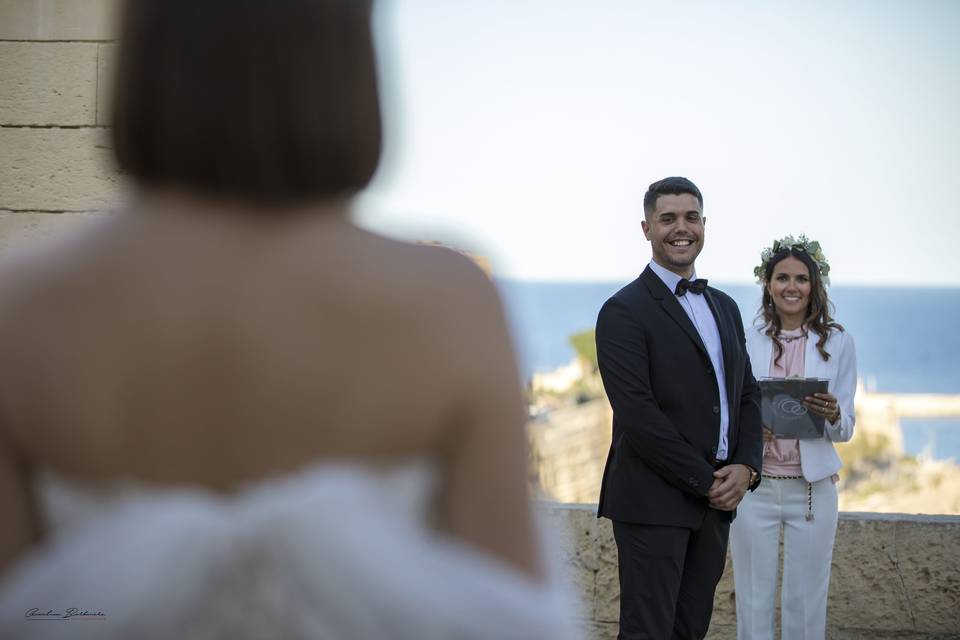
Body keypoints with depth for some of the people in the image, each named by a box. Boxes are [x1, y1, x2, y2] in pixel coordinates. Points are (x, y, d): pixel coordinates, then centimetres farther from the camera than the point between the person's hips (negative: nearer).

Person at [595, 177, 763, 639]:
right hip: (653, 501, -7)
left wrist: (746, 467, -2)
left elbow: (747, 394, 16)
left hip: (715, 500, 7)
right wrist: (707, 480, -14)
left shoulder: (724, 307, 17)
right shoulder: (624, 311, -8)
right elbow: (637, 413, -15)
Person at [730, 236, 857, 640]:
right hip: (754, 485, 0)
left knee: (806, 603, 4)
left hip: (812, 487, 0)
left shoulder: (838, 343, 3)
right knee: (753, 600, 3)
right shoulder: (746, 341, 3)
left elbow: (846, 429, 4)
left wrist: (832, 416, -18)